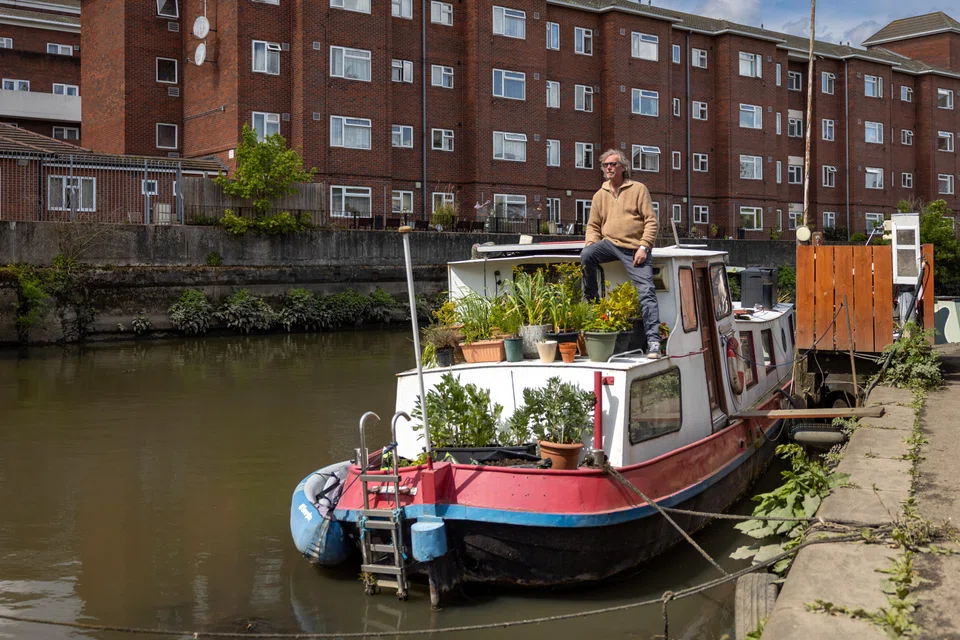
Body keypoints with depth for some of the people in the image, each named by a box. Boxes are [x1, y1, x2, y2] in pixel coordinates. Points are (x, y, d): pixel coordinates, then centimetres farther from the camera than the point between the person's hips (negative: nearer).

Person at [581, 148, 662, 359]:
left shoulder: (638, 189, 3)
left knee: (646, 292, -12)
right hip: (610, 243, 3)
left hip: (635, 249, -3)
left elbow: (651, 221, -3)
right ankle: (591, 303, -10)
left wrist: (644, 247, -13)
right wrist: (591, 243, -3)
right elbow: (593, 225, 18)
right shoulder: (600, 195, 14)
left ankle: (653, 340, -11)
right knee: (586, 255, -26)